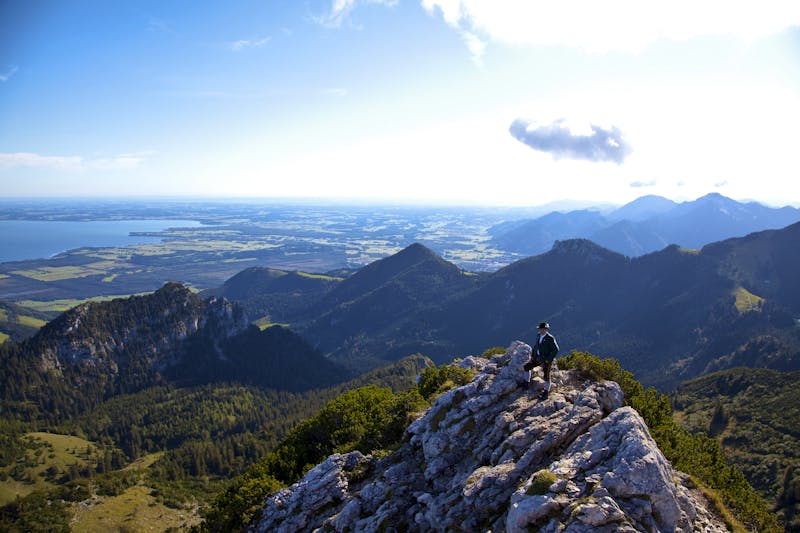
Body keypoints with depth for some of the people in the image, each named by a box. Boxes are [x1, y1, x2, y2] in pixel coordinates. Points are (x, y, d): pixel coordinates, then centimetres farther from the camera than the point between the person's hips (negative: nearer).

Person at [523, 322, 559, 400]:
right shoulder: (539, 336, 4)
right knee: (526, 367, 8)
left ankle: (546, 392, 13)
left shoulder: (550, 338, -18)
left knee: (546, 375, -2)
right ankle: (526, 383, 23)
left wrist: (549, 359, -20)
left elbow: (556, 349, -18)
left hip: (546, 359, -7)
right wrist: (532, 355, 8)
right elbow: (535, 346, 17)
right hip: (538, 358, 7)